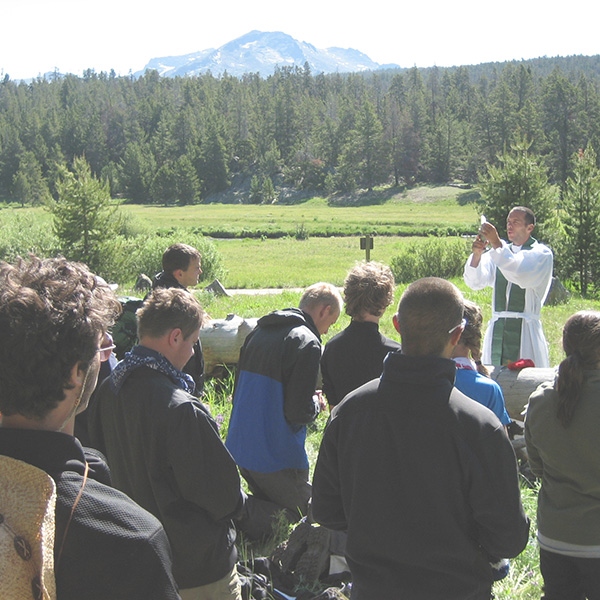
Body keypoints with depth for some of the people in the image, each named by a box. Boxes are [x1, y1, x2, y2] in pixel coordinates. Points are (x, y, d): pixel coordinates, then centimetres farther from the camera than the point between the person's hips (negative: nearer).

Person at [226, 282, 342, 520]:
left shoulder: (258, 332, 10)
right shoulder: (307, 342, -15)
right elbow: (299, 413, -20)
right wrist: (317, 404, 3)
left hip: (239, 448, 8)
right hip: (276, 459, -7)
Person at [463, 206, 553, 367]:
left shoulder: (541, 253, 2)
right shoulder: (500, 251, 15)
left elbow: (523, 275, -20)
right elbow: (475, 282, 3)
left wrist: (497, 243, -23)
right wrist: (477, 254, -16)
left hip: (526, 328, -4)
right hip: (496, 329, 4)